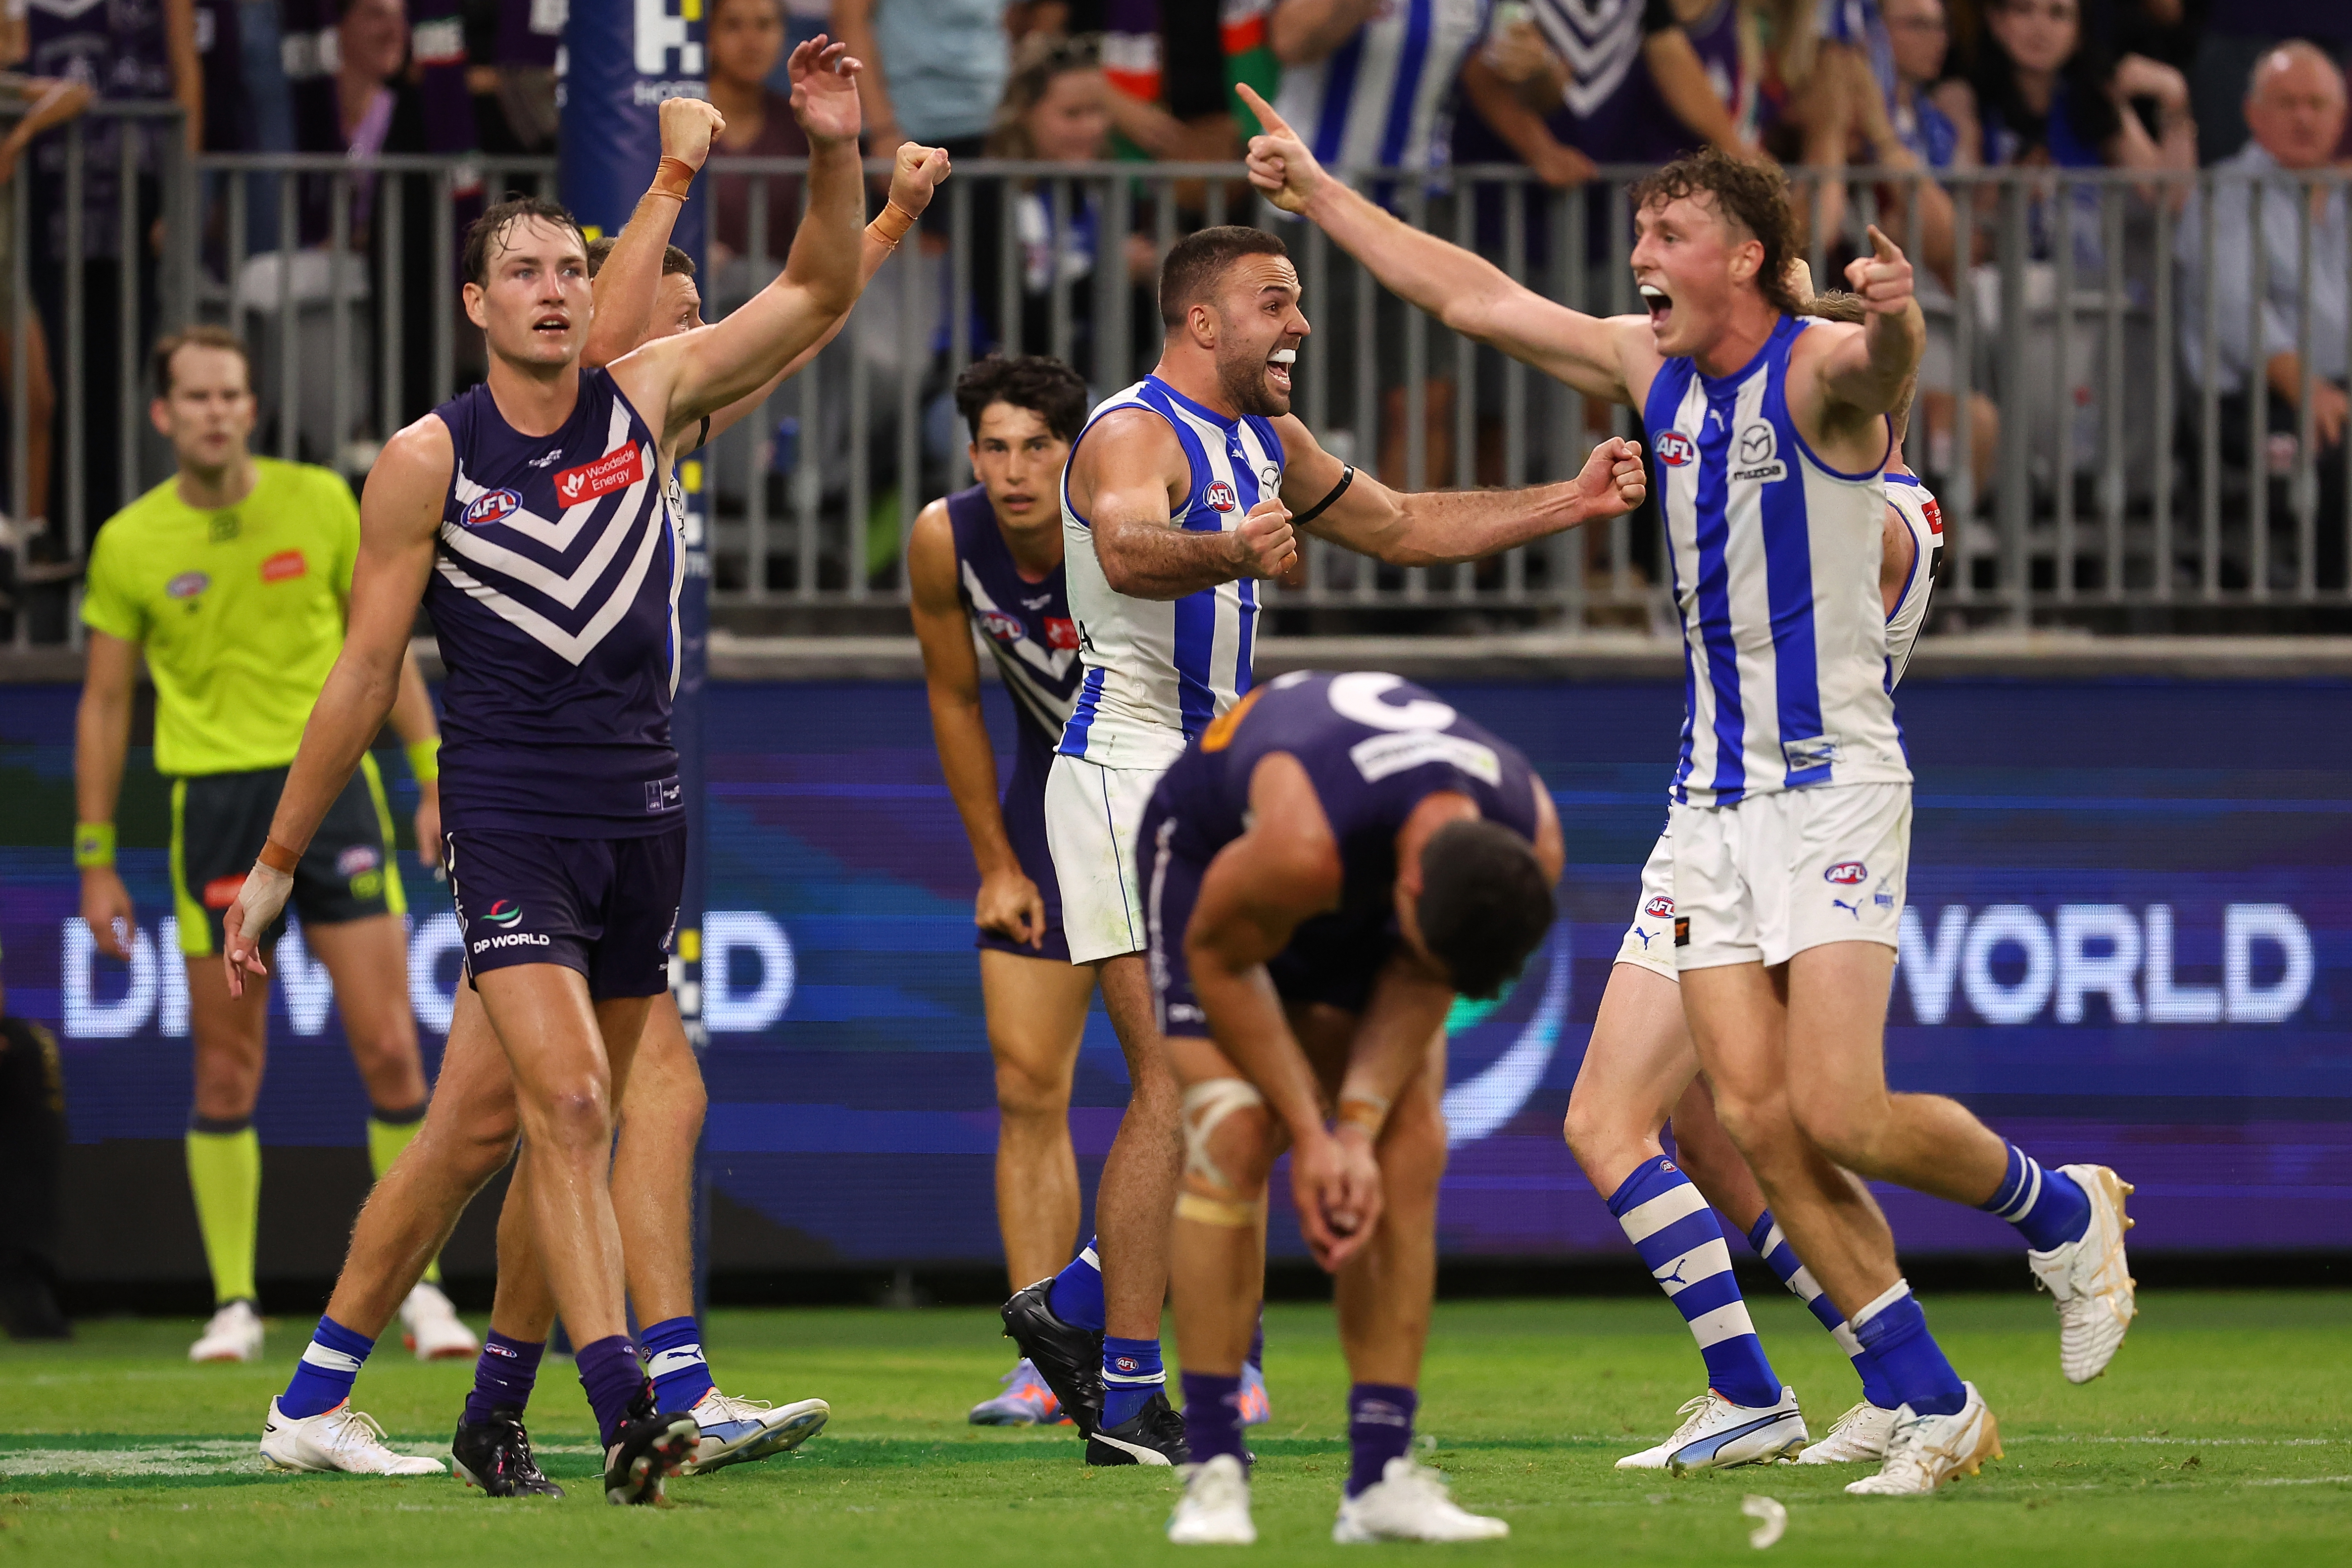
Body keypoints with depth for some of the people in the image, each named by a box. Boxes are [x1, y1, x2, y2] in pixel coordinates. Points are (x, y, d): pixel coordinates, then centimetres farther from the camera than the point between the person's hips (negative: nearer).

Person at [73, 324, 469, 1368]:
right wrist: (95, 862, 6)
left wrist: (434, 782, 5)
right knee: (227, 1072, 1)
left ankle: (420, 1288, 5)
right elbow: (106, 703, 8)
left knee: (389, 1050, -6)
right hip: (210, 801, 0)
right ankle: (234, 1306, 10)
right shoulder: (130, 544, 1)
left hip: (333, 782, 0)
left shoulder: (320, 503, 2)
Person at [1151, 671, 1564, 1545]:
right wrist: (1311, 1135, -23)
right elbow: (1220, 957, -25)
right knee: (1234, 1135, -20)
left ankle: (1381, 1475, -8)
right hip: (1211, 853, -4)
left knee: (1411, 1150, -9)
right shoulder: (1301, 843, -44)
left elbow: (1422, 981, -14)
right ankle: (1212, 1469, -15)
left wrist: (1359, 1129, -24)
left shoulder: (1532, 849, -29)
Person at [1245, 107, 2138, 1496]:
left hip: (1834, 782, -7)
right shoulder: (1649, 367, 10)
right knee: (1757, 1121, -4)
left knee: (1837, 1112, -15)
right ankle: (1934, 1405, 2)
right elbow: (1472, 296, 20)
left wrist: (1894, 318, -59)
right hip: (1713, 795, 7)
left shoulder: (1818, 369, -12)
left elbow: (1884, 361, -36)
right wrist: (1321, 196, 24)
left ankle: (2065, 1212, 14)